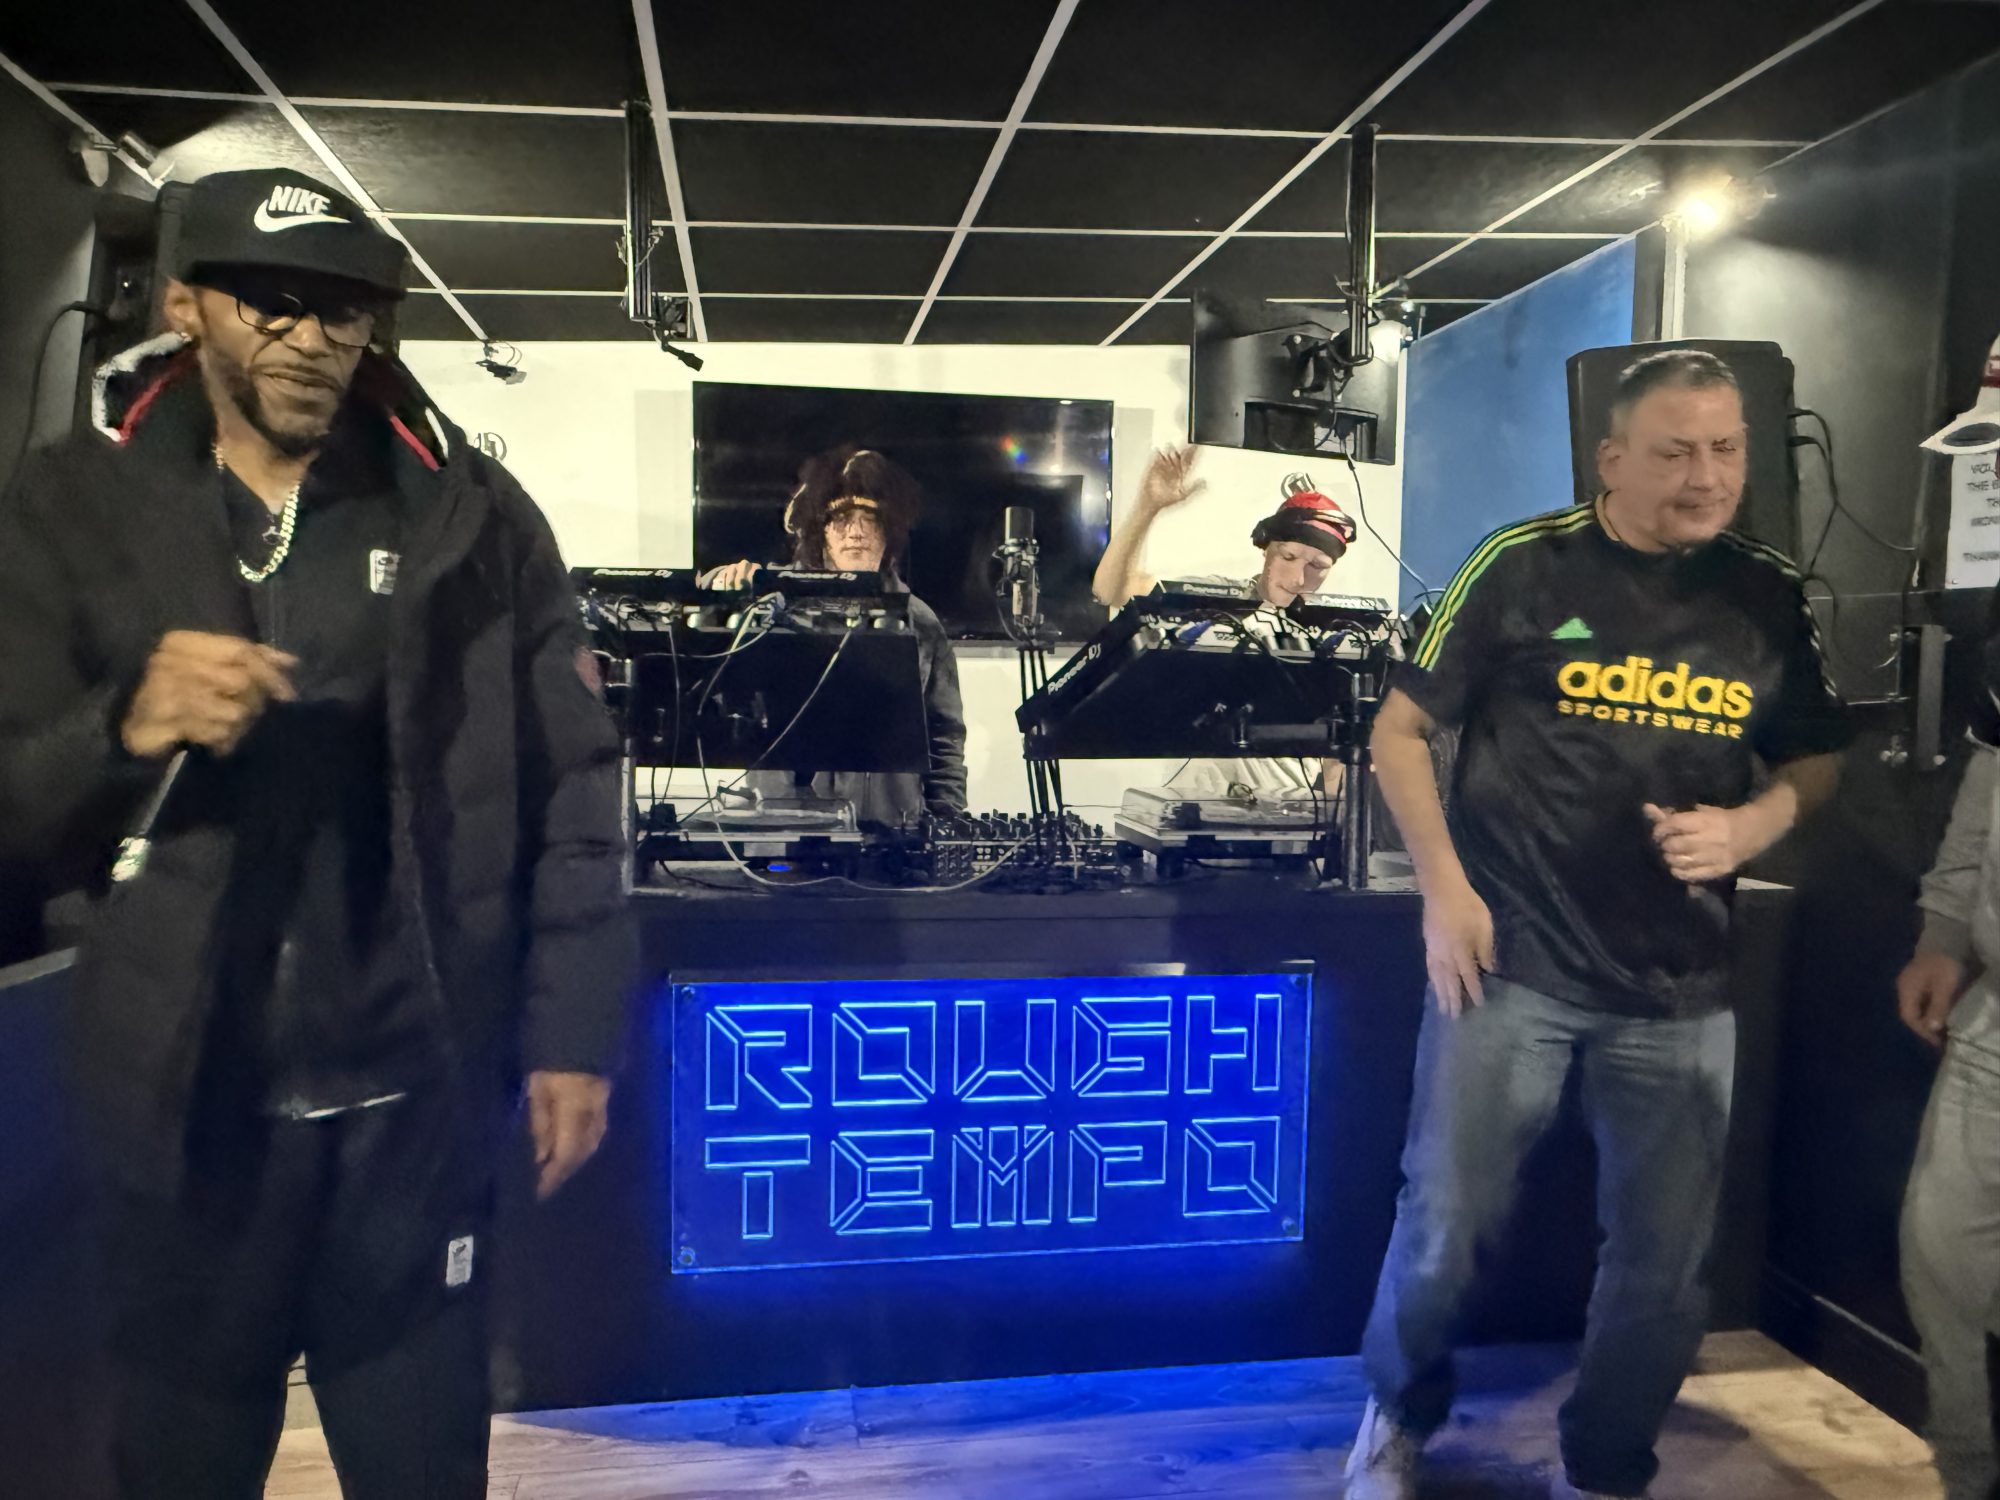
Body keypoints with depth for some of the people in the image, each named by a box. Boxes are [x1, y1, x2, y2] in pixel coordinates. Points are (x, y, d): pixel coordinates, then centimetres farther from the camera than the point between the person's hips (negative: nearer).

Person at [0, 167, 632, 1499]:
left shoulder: (472, 513, -2)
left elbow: (571, 790, -2)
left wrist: (572, 1030, -4)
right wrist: (127, 730, -23)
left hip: (414, 1100, -1)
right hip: (183, 1104, 1)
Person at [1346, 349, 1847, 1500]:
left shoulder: (1771, 597, 5)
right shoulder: (1525, 566, -5)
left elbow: (1815, 764, 15)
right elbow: (1399, 732, -1)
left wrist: (1748, 825, -7)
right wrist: (1445, 889, -10)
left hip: (1682, 987, 4)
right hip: (1509, 961, -3)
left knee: (1668, 1258, 12)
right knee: (1447, 1225, 4)